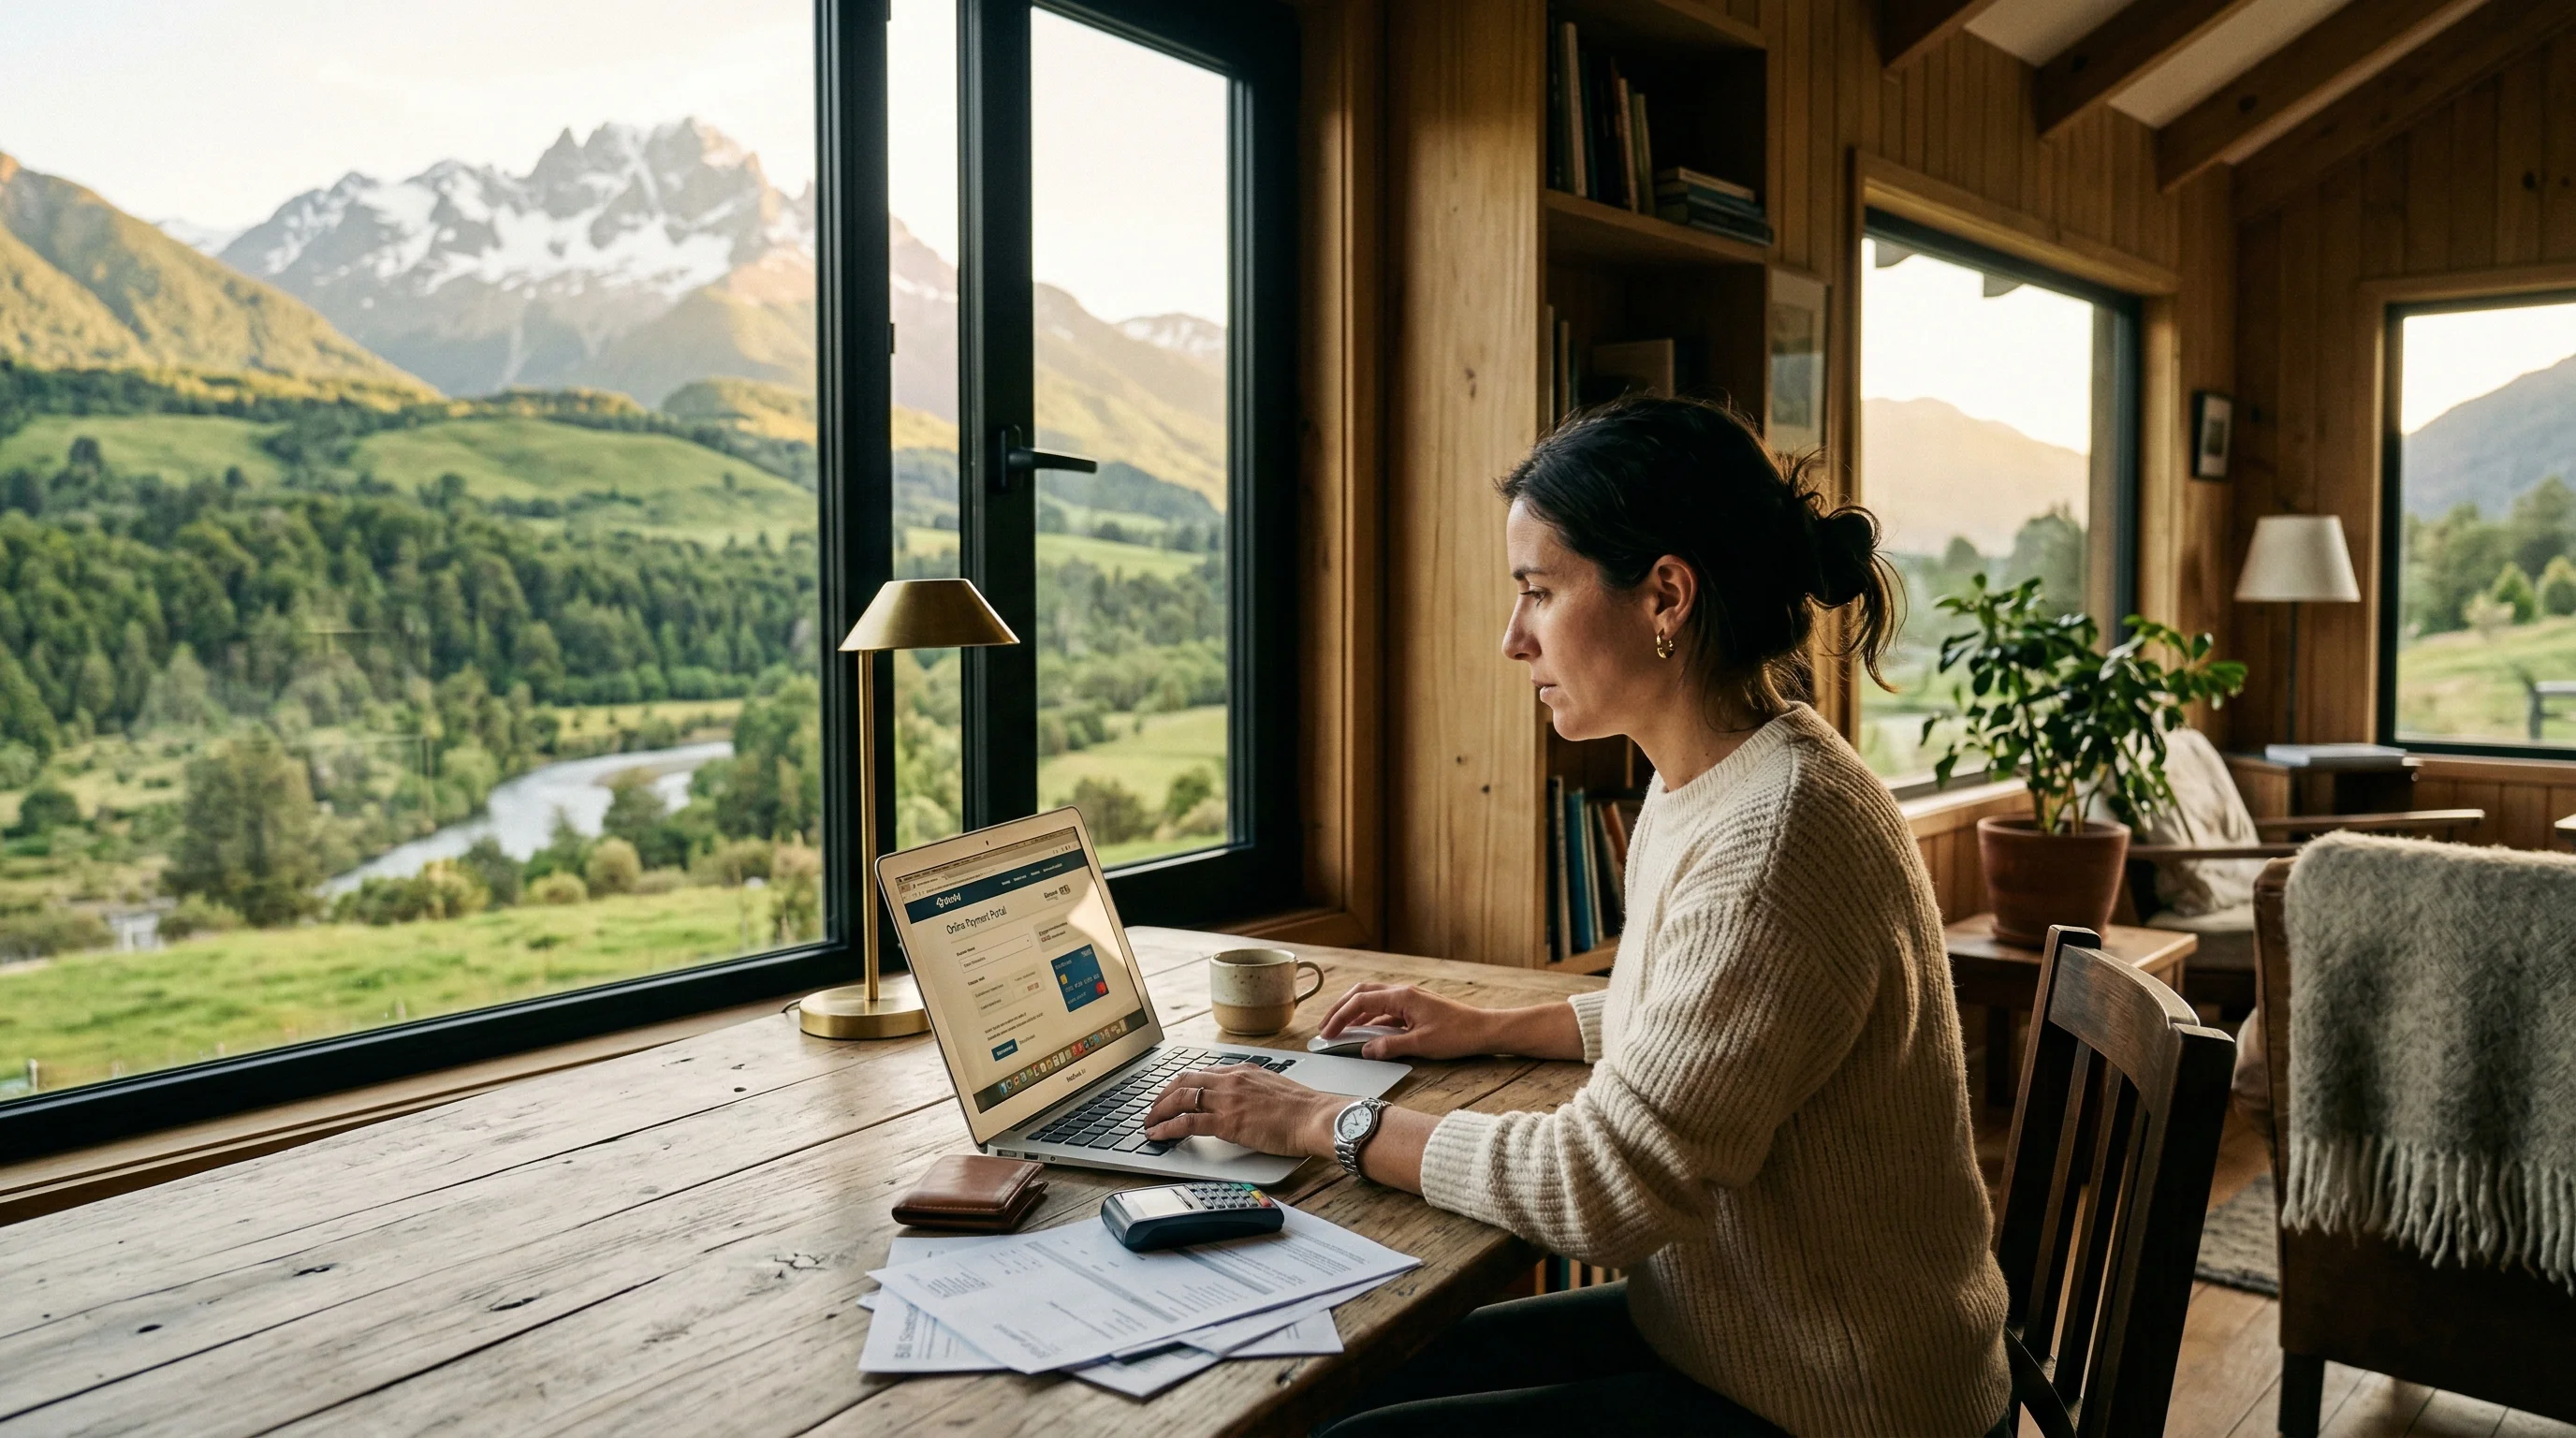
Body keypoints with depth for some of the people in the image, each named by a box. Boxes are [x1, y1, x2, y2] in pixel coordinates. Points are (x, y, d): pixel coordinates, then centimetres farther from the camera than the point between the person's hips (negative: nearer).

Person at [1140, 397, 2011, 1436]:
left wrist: (1327, 1124, -17)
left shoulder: (1776, 839, -28)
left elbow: (1605, 1185, -27)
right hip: (1726, 1333, 9)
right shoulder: (1702, 784, 3)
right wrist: (1493, 1030, 13)